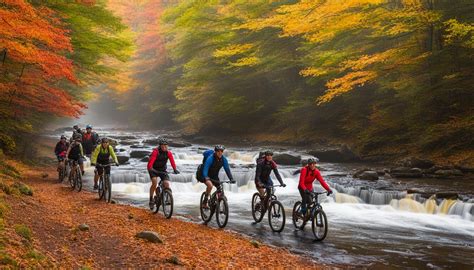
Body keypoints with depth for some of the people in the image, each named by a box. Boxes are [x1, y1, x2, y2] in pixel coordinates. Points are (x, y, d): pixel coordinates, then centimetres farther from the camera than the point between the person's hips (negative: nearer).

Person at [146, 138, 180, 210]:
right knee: (154, 183, -25)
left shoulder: (168, 153, -13)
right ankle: (151, 200, -11)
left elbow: (172, 162, -25)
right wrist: (150, 169, -51)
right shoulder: (156, 152, -23)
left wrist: (175, 169, -42)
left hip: (163, 170, 3)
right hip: (154, 169, -3)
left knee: (167, 184, -15)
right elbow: (150, 162, -32)